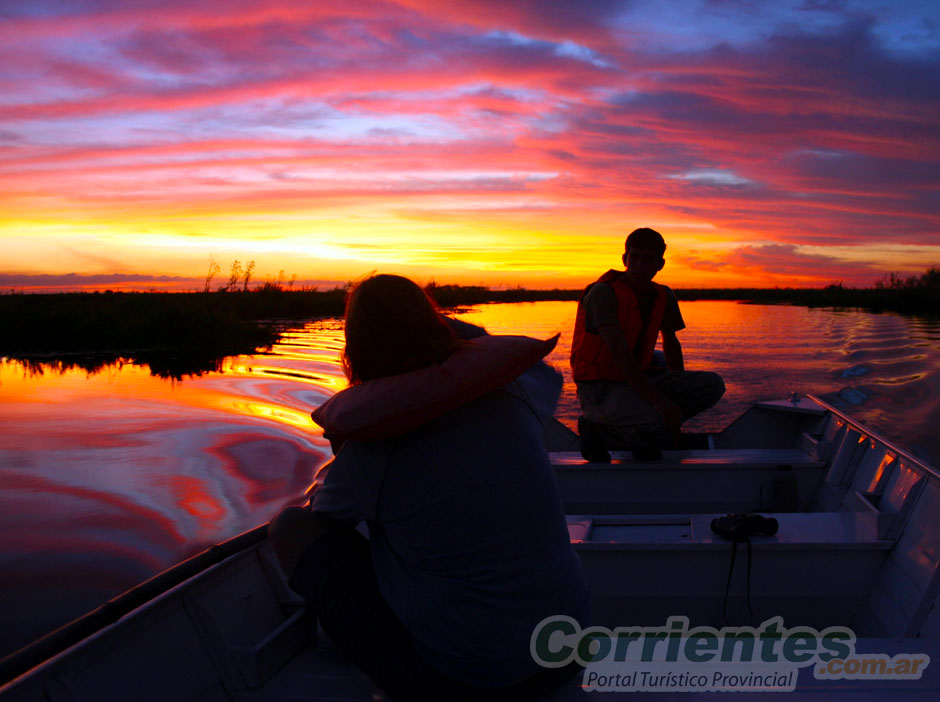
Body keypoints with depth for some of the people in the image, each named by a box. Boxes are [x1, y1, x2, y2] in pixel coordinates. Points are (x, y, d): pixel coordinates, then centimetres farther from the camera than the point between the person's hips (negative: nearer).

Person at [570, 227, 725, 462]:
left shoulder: (663, 297, 6)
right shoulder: (603, 292, -16)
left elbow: (671, 342, 24)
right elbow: (620, 353, -26)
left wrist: (679, 392, 17)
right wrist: (658, 399, -33)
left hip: (640, 379, 7)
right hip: (601, 387, -7)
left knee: (712, 385, -11)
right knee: (655, 428, -33)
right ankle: (596, 428, -4)